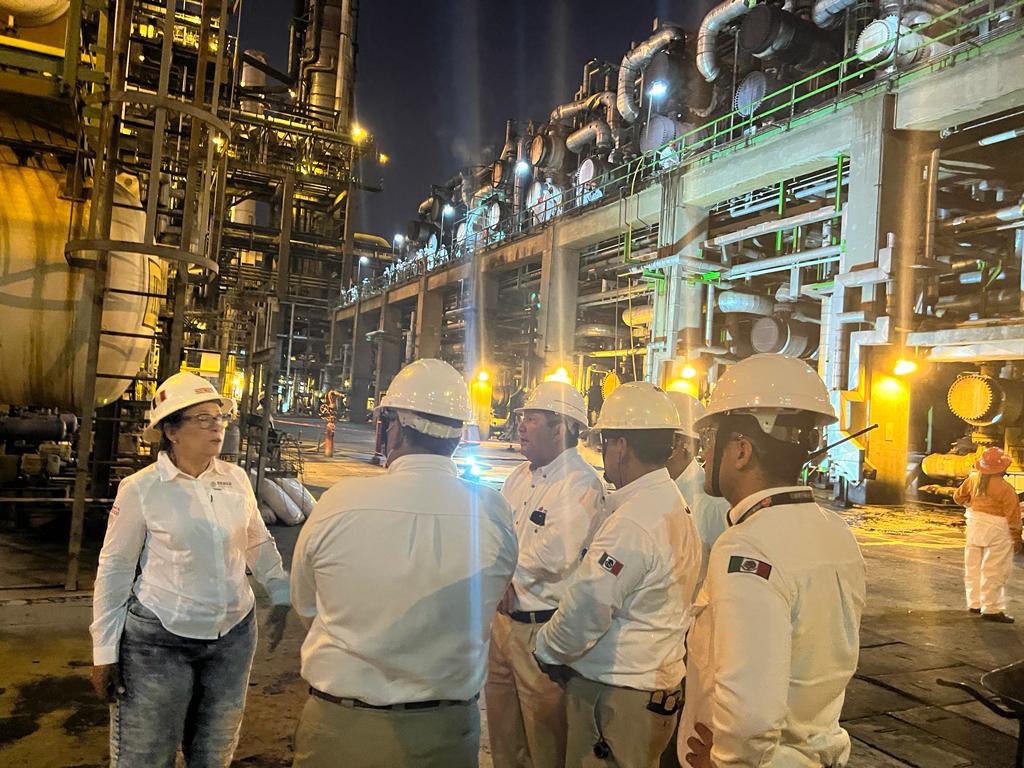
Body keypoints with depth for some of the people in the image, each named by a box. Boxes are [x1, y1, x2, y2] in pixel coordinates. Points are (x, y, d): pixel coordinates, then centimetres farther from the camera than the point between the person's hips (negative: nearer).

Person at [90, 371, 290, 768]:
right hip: (160, 639, -4)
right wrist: (104, 651, -5)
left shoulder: (236, 478, -1)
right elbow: (115, 569, -6)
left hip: (234, 635, 4)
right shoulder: (141, 488, -11)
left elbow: (258, 542, 12)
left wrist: (280, 594, 4)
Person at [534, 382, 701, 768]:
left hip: (614, 698, -9)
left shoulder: (633, 521, -23)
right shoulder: (672, 504, 8)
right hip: (656, 680, 9)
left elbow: (587, 607, -23)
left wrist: (547, 649, -4)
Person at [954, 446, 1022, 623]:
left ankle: (974, 603, 24)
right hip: (997, 529, -6)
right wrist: (1016, 538, -1)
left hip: (974, 524, 6)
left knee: (974, 566, 15)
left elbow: (959, 497, 11)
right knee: (994, 571, 2)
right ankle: (991, 609, 8)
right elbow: (1013, 516, -11)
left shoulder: (973, 479, -2)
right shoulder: (1006, 489, -17)